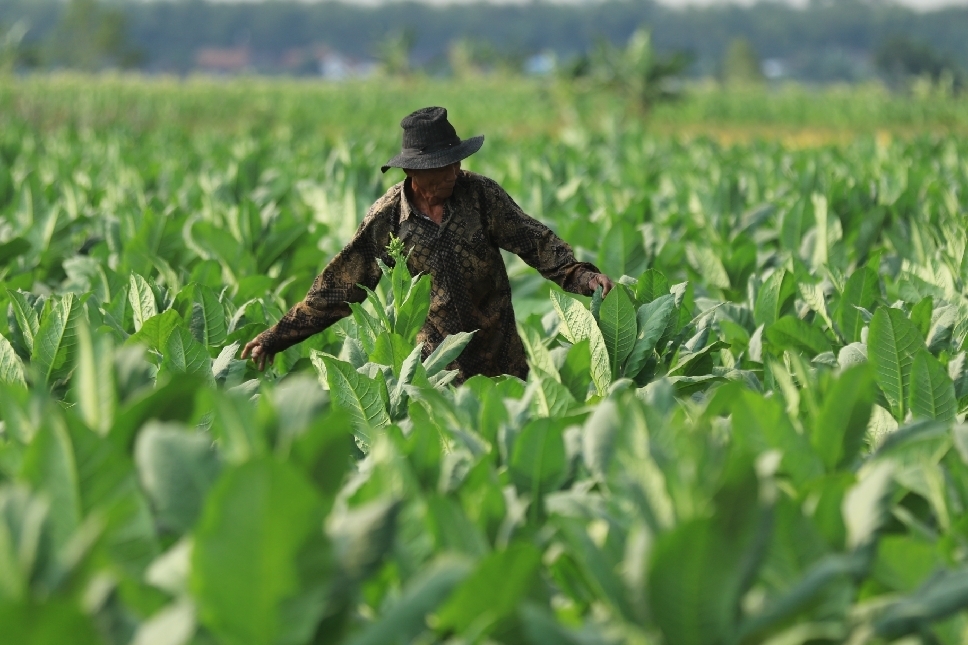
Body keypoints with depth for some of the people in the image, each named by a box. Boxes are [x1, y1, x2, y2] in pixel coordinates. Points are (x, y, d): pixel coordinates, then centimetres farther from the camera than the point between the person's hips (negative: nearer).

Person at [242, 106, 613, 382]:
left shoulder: (481, 195, -6)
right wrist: (276, 337, -5)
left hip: (500, 364, 1)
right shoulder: (386, 218, -7)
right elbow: (337, 288, -3)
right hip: (433, 369, -1)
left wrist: (580, 275, -24)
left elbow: (535, 241, -6)